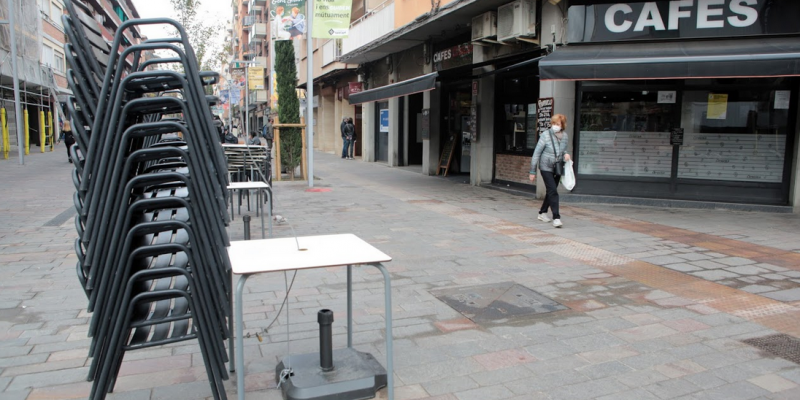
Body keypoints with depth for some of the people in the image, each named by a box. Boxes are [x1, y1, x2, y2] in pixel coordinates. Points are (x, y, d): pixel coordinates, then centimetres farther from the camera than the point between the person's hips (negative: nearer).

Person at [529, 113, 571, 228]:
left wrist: (565, 154, -8)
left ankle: (542, 213, 31)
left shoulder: (565, 136, -1)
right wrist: (532, 171, -11)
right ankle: (556, 217, -11)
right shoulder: (545, 135, -15)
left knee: (551, 192, 14)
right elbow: (537, 153, -11)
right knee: (553, 191, -13)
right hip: (546, 168, -5)